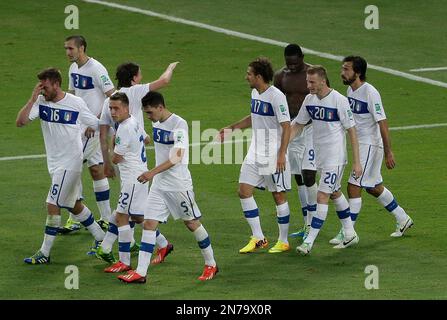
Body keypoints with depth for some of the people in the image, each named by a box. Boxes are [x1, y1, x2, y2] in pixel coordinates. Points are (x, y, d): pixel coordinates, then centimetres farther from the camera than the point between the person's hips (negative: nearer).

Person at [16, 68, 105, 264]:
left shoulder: (76, 104, -12)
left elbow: (97, 125, 0)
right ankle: (101, 239, 32)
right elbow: (20, 122, -14)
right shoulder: (41, 102, -3)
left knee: (52, 205, -9)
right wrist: (33, 99, -20)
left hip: (70, 162, -6)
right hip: (54, 162, 6)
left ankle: (45, 253, -3)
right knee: (75, 205, 17)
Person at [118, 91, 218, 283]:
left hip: (179, 185, -7)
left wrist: (153, 172, -32)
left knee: (192, 223, 6)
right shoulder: (157, 124, 6)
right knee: (149, 224, -2)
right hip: (159, 185, 7)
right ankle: (140, 273, -5)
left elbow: (176, 157, -26)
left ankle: (211, 265, 23)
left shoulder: (179, 125, -18)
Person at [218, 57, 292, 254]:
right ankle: (258, 238, 9)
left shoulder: (276, 97, -17)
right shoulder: (255, 93, 9)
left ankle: (283, 241, 13)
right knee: (244, 191, 2)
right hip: (255, 154, 8)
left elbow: (286, 127, -18)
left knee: (278, 195, 2)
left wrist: (282, 154, -22)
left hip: (273, 155, -8)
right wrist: (231, 128, 23)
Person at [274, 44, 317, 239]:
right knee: (299, 178, 8)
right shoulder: (280, 76, 5)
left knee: (308, 175, -15)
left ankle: (311, 225, -10)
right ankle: (307, 225, 15)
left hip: (311, 128, -5)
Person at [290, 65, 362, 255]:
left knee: (322, 197, -11)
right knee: (335, 194, 18)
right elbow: (298, 125, 12)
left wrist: (356, 162, -13)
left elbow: (352, 131, -12)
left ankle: (309, 242, -11)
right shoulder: (309, 99, 2)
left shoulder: (339, 101, -17)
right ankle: (350, 235, 32)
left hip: (335, 157, -8)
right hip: (320, 157, 8)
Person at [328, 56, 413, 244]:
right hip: (359, 145, 9)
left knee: (354, 188, -10)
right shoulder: (350, 90, 6)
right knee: (374, 188, 19)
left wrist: (388, 153, -21)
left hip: (371, 145, -9)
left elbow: (382, 123, -21)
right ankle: (403, 220, 34)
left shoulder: (370, 93, -20)